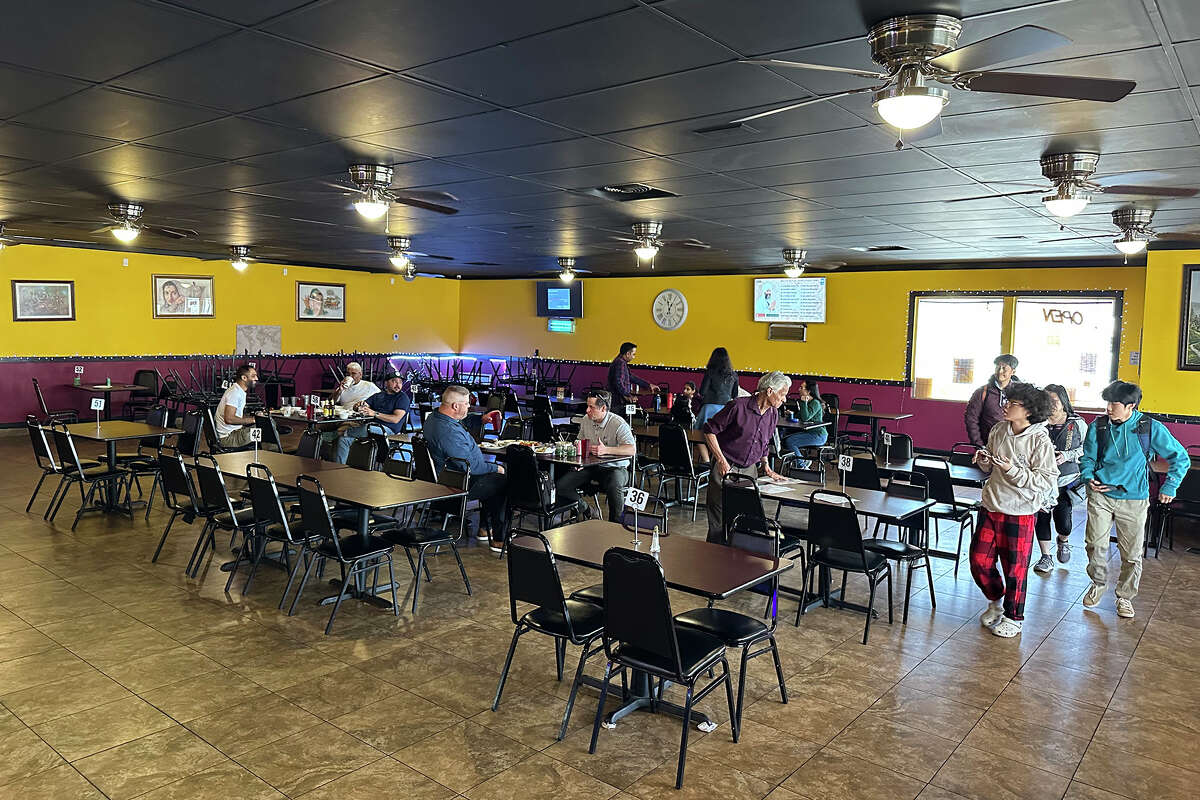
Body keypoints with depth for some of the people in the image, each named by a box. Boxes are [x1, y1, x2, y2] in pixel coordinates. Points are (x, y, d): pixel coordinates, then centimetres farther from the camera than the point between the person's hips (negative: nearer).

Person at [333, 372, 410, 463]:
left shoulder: (403, 398, 5)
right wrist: (359, 406, -9)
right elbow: (356, 408, 18)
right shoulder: (377, 396, 24)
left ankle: (344, 431, -9)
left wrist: (375, 413, -17)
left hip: (388, 429, -6)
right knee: (344, 438, -17)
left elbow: (396, 419, -10)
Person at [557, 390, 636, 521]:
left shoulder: (618, 424, -16)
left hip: (614, 467, -6)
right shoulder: (586, 419, 4)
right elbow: (580, 443, 20)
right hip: (590, 466, 6)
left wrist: (606, 450, -38)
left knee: (614, 487, -39)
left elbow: (632, 450, -26)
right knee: (561, 485, -12)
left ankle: (614, 524, -14)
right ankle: (585, 510, 12)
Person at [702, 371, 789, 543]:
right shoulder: (738, 406, -15)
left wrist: (767, 468, 13)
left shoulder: (773, 414, 7)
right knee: (719, 522, -2)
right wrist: (721, 460, -14)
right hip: (726, 468, -6)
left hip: (750, 470, 6)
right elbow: (709, 430, -11)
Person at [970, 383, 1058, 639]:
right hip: (991, 506, 6)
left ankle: (1013, 617, 26)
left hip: (1020, 513, -6)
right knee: (979, 561, 10)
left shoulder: (1040, 440, -14)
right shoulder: (998, 430, 3)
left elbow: (1047, 480, -17)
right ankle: (996, 602, 36)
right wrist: (984, 460, -6)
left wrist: (1013, 469, -26)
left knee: (1015, 568, 6)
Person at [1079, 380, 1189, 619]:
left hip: (1134, 499, -1)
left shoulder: (1151, 428, -8)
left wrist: (1169, 487, 0)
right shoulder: (1098, 426, -2)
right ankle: (1098, 583, 26)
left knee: (1132, 554, 5)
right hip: (1101, 494, 1)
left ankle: (1125, 596, 24)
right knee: (1094, 544, 1)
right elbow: (1087, 457, 11)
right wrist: (1089, 477, -7)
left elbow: (1180, 458, 3)